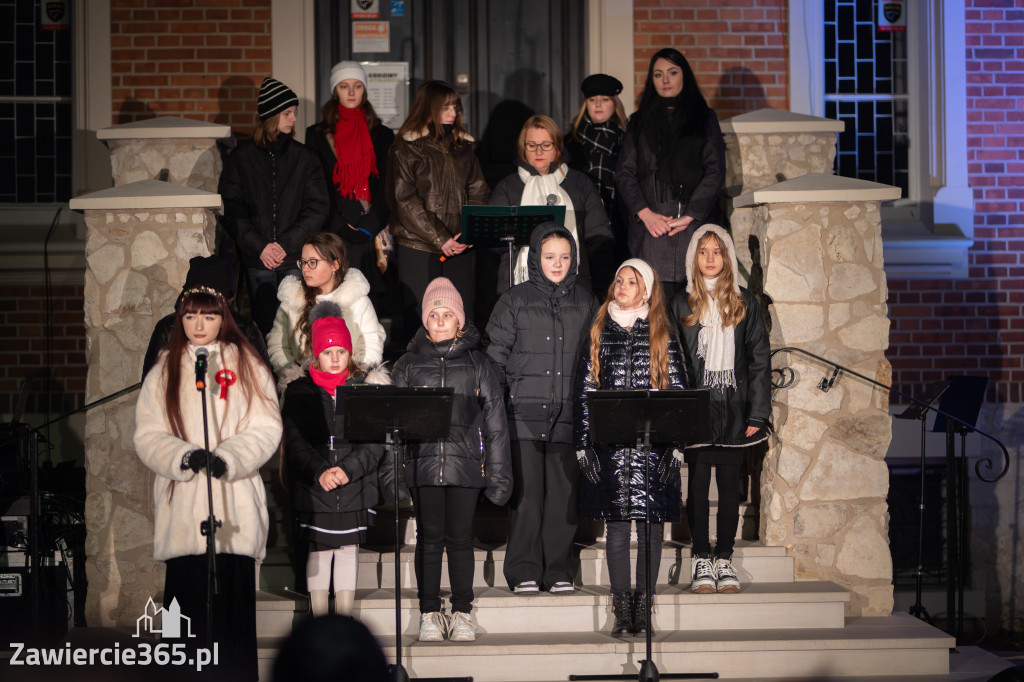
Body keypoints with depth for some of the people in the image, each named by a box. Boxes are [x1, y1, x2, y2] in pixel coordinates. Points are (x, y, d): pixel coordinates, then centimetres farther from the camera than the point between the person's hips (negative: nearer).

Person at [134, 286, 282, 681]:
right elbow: (147, 435, 6)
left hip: (235, 511, -1)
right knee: (187, 605, -3)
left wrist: (228, 458, -16)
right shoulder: (164, 370, 14)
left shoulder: (247, 365, 10)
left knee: (233, 602, -6)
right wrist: (185, 456, -13)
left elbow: (265, 428, 1)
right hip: (181, 511, 1)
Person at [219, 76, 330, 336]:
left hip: (296, 260, 0)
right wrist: (259, 246, -11)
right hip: (256, 260, 0)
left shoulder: (303, 157, 6)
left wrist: (286, 243, -10)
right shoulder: (241, 158, 3)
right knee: (264, 323, 2)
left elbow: (318, 208, 1)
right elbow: (231, 210, 0)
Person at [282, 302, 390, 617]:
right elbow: (295, 440, -3)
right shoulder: (300, 391, 4)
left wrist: (348, 470, -16)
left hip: (356, 487, 1)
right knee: (319, 551, 3)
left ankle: (346, 622, 16)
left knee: (349, 548, 7)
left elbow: (375, 441, -2)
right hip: (314, 489, -1)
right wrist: (320, 472, -17)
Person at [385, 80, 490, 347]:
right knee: (417, 316, -2)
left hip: (460, 248, 4)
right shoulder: (407, 148, -1)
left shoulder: (464, 146, 14)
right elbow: (405, 201, -8)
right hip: (418, 248, -4)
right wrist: (439, 238, -13)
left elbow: (478, 193, 10)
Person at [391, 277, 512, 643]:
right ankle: (430, 613, 10)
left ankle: (462, 613, 11)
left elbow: (495, 420, 7)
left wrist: (498, 472, 2)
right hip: (422, 464, 0)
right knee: (429, 538, 2)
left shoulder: (477, 363, 9)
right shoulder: (409, 365, 10)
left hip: (466, 465, 0)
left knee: (460, 538, 2)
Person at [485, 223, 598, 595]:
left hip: (568, 414, 2)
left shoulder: (586, 303, 12)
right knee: (526, 492, -3)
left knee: (564, 493, 0)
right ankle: (524, 572, 5)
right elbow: (495, 356, 6)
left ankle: (559, 571, 9)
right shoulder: (515, 300, 6)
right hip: (524, 412, -1)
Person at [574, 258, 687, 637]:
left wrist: (676, 448, -4)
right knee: (616, 527, 1)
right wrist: (584, 446, 1)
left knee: (651, 525, 0)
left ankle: (644, 606, 8)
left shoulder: (663, 335, 6)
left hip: (653, 445, -1)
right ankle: (622, 609, 6)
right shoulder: (599, 332, 11)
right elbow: (584, 390, 9)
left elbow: (679, 392, 4)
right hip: (610, 446, 1)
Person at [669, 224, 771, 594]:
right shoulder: (681, 304, 5)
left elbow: (760, 359, 4)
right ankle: (701, 559, 7)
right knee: (698, 484, 0)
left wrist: (757, 413, -3)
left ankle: (724, 559, 12)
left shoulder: (745, 303, 7)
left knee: (729, 483, 4)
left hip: (733, 409, 1)